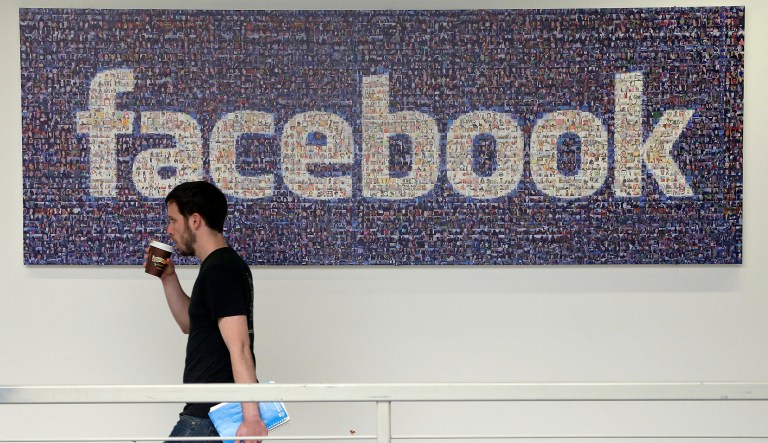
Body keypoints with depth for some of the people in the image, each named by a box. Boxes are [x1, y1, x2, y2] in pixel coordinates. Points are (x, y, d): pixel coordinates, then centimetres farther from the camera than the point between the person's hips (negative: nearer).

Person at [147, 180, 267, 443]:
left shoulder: (220, 271, -15)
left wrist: (251, 416, -26)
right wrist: (168, 279, 16)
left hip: (209, 415, -10)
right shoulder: (222, 266, 15)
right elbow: (189, 323, 29)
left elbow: (240, 349, -22)